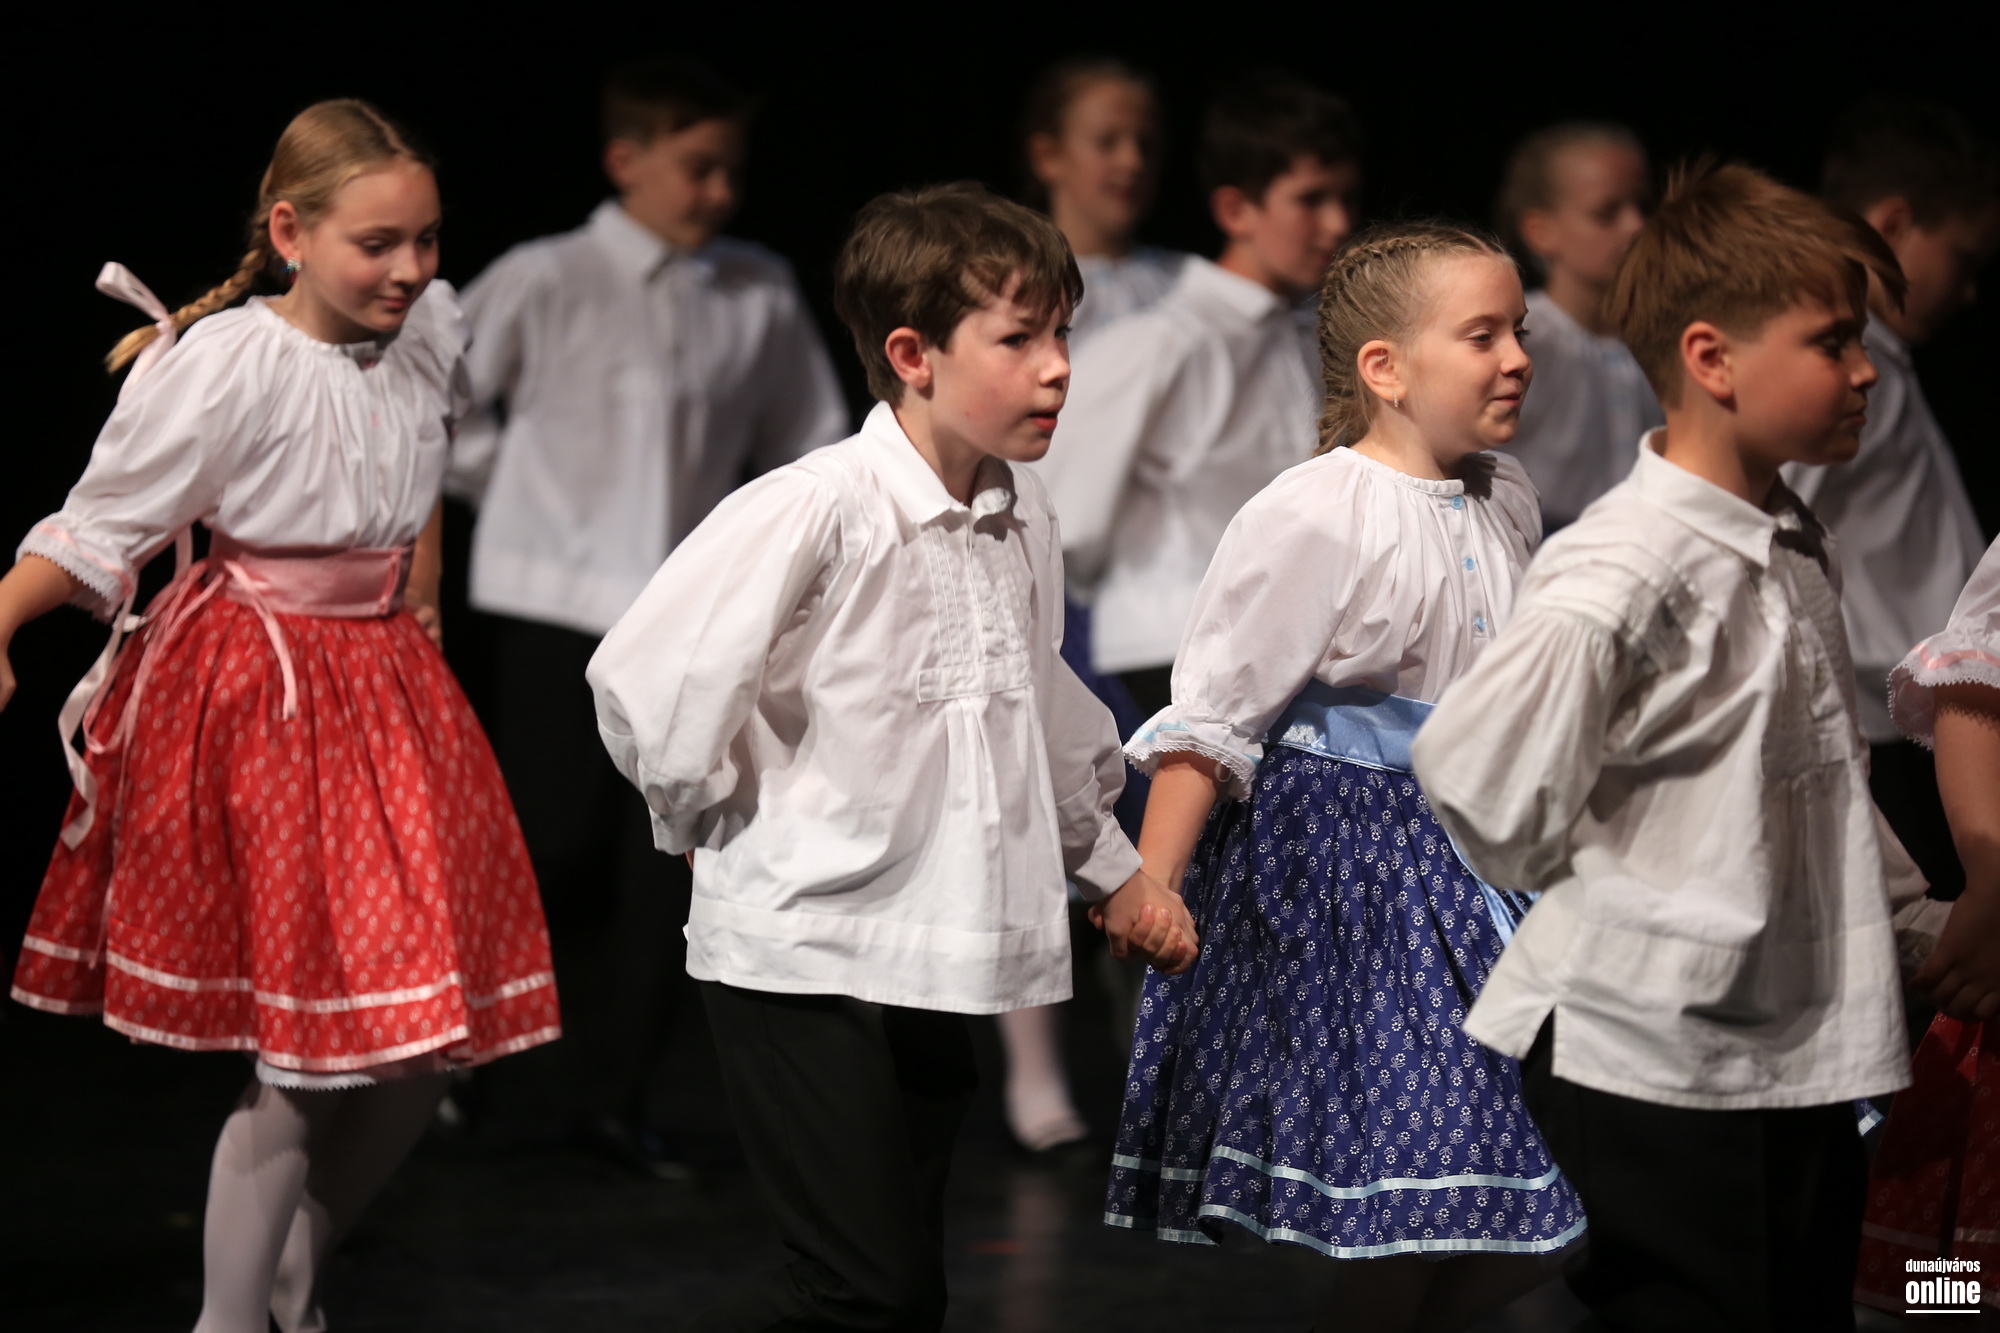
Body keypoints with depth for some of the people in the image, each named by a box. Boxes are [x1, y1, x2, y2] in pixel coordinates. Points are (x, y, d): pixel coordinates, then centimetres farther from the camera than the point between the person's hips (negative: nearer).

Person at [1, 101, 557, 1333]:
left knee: (426, 1042, 8)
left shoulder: (432, 335, 1)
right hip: (261, 704, -6)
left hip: (387, 683, 7)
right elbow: (101, 526, -13)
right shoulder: (226, 364, -17)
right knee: (304, 1064, -7)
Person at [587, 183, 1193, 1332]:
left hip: (938, 959, 7)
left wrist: (1115, 865, 26)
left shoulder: (1025, 519, 6)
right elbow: (645, 679, -17)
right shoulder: (818, 511, -17)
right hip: (804, 953, -7)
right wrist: (716, 825, -3)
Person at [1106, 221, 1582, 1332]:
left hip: (1476, 856, 7)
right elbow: (1211, 719, -13)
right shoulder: (1311, 519, -16)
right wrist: (1148, 896, -15)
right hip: (1344, 856, -7)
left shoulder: (1508, 499, 6)